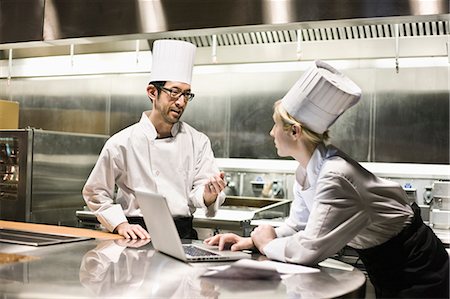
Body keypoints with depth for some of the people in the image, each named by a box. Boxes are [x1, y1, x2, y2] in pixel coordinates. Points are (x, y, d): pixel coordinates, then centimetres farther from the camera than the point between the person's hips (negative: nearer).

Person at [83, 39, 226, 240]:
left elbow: (199, 193, 3)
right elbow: (96, 193, 9)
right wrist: (120, 224, -3)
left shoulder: (198, 141, 9)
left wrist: (209, 195, -19)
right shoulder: (122, 143, 1)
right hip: (139, 236, -2)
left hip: (183, 236, 2)